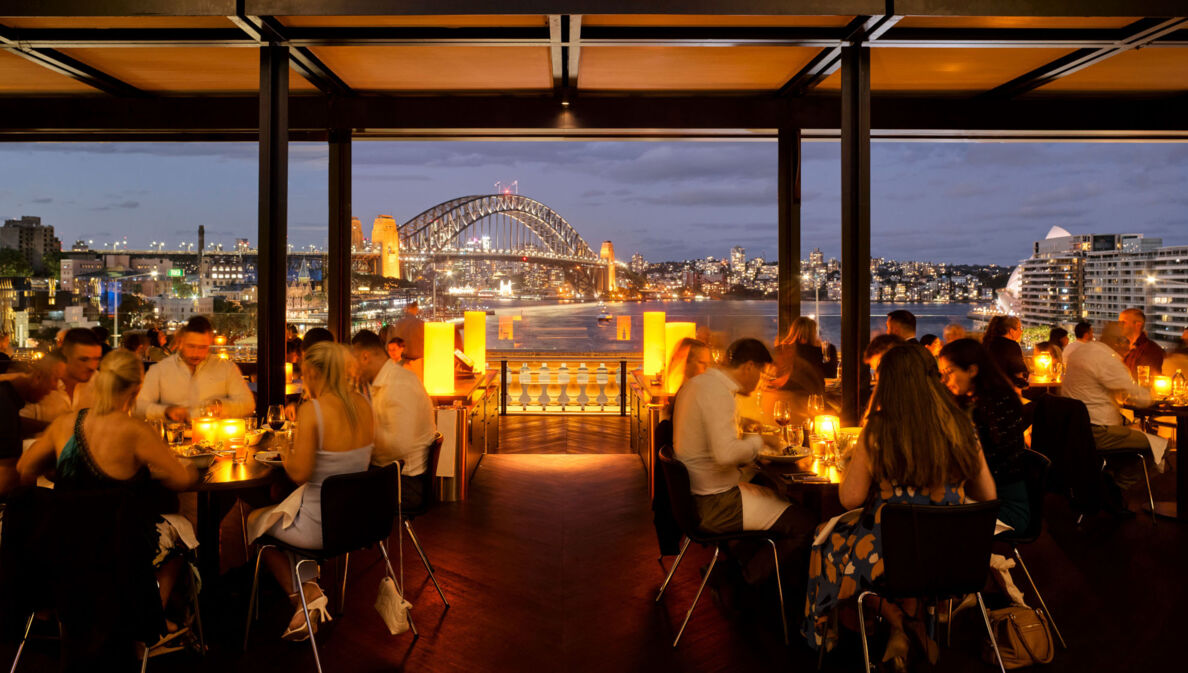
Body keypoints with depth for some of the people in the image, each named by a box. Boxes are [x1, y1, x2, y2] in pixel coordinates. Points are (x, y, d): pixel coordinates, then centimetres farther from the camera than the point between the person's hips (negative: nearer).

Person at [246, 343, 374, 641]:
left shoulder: (312, 409, -21)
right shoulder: (361, 404, -1)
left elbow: (300, 473, -21)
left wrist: (286, 456, -1)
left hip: (321, 527, -7)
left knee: (255, 521, 23)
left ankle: (303, 594, 19)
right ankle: (309, 588, 24)